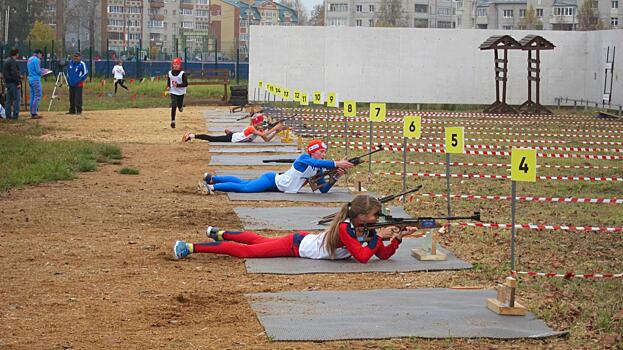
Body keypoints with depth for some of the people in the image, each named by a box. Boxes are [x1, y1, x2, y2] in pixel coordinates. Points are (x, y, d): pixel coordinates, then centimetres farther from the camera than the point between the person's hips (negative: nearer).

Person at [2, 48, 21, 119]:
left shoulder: (6, 61, 15)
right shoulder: (13, 61, -14)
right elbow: (14, 73, -21)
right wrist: (18, 82, -18)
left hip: (8, 82, 9)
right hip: (13, 83, -9)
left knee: (9, 100, 11)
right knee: (16, 99, -6)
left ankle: (8, 115, 12)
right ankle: (15, 115, -9)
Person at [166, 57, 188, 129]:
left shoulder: (182, 74, -15)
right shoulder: (170, 73, -2)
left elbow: (186, 84, -18)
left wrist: (178, 85, -30)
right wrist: (168, 87, -1)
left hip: (181, 93, -1)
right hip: (173, 92, 1)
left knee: (179, 105, 8)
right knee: (173, 106, -11)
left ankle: (181, 106, 49)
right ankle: (173, 121, -9)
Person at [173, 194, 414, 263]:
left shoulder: (367, 230, -8)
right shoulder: (344, 229, -32)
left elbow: (384, 255, -6)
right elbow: (362, 257, -39)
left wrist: (397, 238, -20)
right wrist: (378, 237, -34)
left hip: (304, 240, 8)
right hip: (296, 245, -7)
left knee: (260, 241, 26)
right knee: (246, 251, -6)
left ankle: (220, 234, 45)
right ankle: (190, 247, -4)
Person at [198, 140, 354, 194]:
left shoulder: (318, 170, 0)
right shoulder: (304, 158, -22)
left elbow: (324, 189, -3)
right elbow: (316, 163, -44)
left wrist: (335, 177, -18)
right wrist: (336, 163, -49)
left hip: (276, 184, 7)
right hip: (272, 179, -7)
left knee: (242, 183, 16)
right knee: (244, 187, -19)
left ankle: (212, 178, 29)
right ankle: (211, 186, -12)